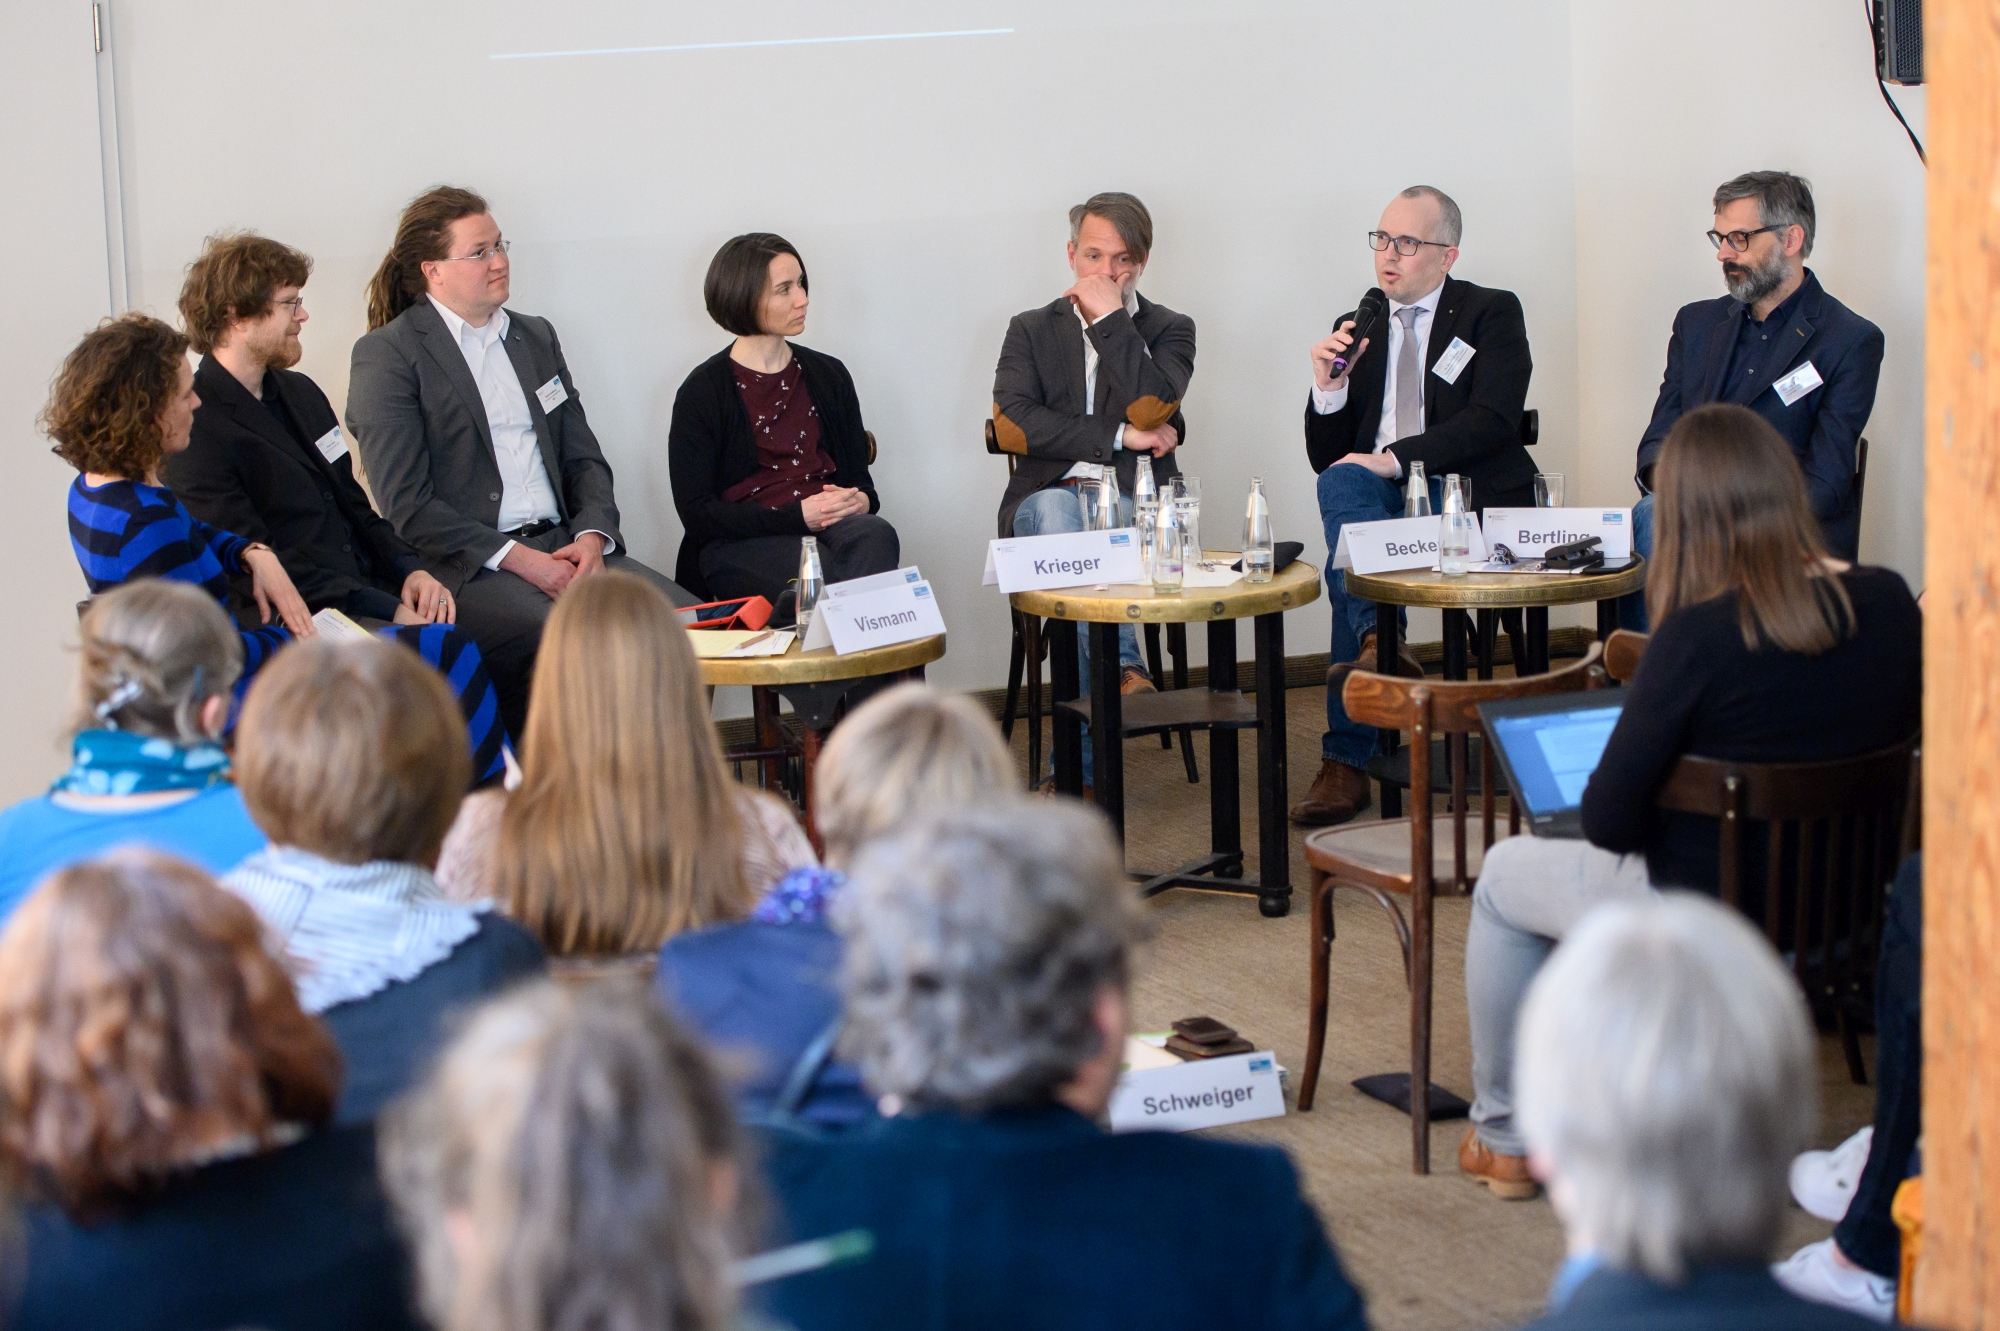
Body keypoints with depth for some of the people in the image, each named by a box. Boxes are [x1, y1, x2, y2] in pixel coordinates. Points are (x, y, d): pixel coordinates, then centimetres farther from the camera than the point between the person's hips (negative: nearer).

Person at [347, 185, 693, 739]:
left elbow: (584, 459, 21)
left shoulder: (536, 336, 21)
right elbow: (407, 506, -8)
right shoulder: (387, 355, 0)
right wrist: (517, 558, -15)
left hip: (562, 545, 6)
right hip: (464, 565, -6)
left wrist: (592, 535, -2)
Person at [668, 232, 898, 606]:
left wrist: (861, 501, -8)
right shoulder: (703, 391, 2)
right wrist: (798, 515, -16)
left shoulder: (828, 375, 17)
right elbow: (697, 513, -5)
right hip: (740, 545, -4)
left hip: (831, 525, 5)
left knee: (876, 534, -32)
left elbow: (860, 477, 20)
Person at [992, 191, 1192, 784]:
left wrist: (1111, 320, -5)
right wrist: (1118, 437, -7)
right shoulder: (1031, 330, 17)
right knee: (1056, 513, -37)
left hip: (1135, 498, -1)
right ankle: (1123, 672, -43)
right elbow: (1012, 425, -2)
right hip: (1050, 495, 1)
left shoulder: (1169, 330, 14)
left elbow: (1149, 410, -9)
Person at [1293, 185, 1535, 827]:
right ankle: (1378, 646, -47)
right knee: (1342, 482, -33)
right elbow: (1326, 457, 17)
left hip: (1465, 495, -4)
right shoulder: (1357, 329, 21)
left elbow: (1492, 420, -10)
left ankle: (1348, 760, -35)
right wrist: (1328, 386, -3)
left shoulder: (1493, 314, 8)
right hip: (1374, 496, 4)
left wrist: (1395, 458, -20)